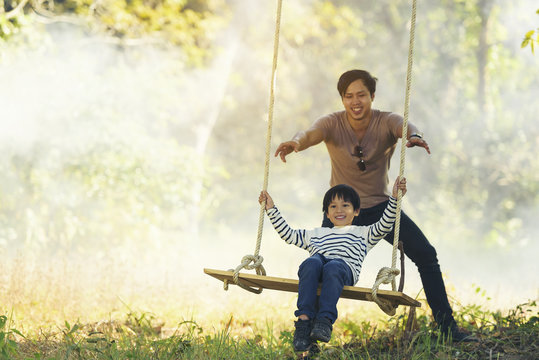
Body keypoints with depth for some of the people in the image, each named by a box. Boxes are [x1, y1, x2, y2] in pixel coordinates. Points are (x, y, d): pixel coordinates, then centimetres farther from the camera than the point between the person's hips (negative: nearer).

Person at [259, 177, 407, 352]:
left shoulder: (363, 233, 35)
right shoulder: (316, 234, 43)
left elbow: (384, 225, 19)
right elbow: (287, 233, 42)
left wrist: (394, 198, 8)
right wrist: (271, 209, 39)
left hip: (344, 267, -2)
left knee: (332, 267, -40)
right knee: (312, 263, -37)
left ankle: (325, 320, -52)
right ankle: (304, 319, -48)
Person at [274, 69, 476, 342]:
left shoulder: (386, 122, -14)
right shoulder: (333, 124, -15)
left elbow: (405, 126, -37)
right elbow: (312, 133, -36)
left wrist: (414, 136, -63)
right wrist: (296, 142, -61)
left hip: (381, 206, 1)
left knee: (425, 255, -8)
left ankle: (447, 327, 1)